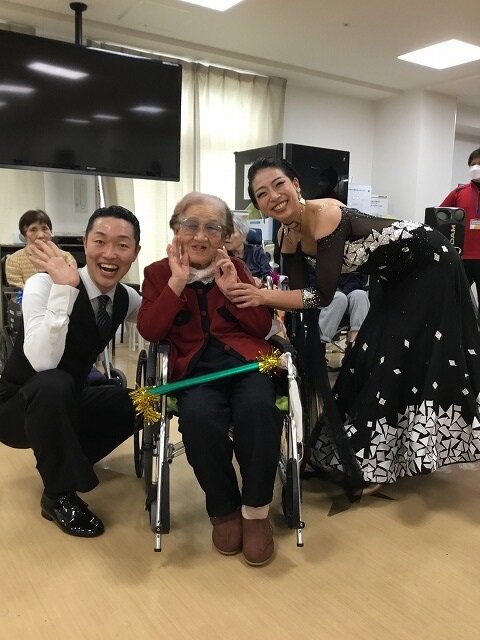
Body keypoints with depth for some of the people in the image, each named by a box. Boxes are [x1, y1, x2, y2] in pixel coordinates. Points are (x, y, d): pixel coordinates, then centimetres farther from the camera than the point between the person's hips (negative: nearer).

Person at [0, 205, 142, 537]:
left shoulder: (126, 298, -5)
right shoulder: (43, 284, -25)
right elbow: (43, 363, -36)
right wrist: (64, 288, -42)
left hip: (69, 403, 6)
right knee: (54, 385, -37)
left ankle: (66, 458, 12)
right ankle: (60, 495, -14)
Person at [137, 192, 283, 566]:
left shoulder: (235, 268, 16)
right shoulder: (159, 273, 13)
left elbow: (263, 328, 9)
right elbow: (149, 332, -2)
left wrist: (232, 289, -4)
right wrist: (178, 282, -9)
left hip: (244, 360, 1)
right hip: (194, 368, 0)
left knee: (257, 408, -34)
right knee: (198, 416, -35)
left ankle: (256, 510, -12)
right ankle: (224, 509, -9)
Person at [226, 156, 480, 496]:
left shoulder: (327, 215, -33)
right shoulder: (288, 236, -9)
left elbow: (323, 295, -34)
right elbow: (301, 292, -12)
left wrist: (265, 296, -37)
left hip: (430, 263, -8)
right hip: (398, 277, 8)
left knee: (418, 354, -2)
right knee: (379, 355, 10)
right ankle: (379, 457, 26)